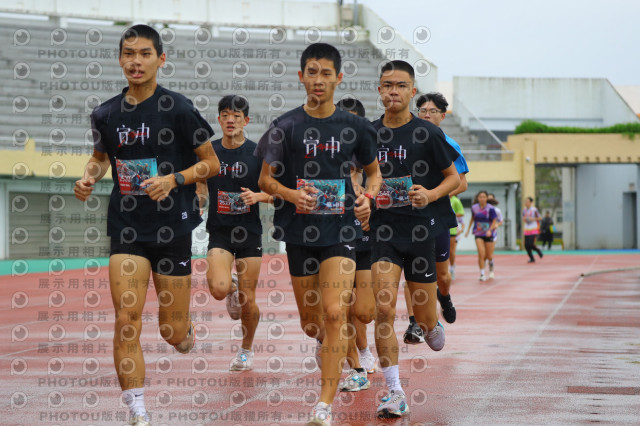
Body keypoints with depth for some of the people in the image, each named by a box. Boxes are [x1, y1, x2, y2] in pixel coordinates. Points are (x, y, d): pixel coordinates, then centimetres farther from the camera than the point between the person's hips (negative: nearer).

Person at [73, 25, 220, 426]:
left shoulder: (178, 109, -8)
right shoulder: (106, 114, 3)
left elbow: (212, 164, -3)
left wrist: (175, 179, -18)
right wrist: (88, 177, 1)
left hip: (173, 228, -2)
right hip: (127, 228, 2)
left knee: (173, 332, 4)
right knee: (127, 319, -11)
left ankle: (187, 331, 42)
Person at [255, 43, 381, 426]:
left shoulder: (354, 127, 2)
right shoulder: (286, 126, 0)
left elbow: (374, 171, 16)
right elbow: (266, 179, 4)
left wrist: (368, 197, -5)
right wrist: (291, 194, -16)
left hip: (341, 228, -1)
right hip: (300, 230, 1)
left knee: (335, 313, -16)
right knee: (310, 322, 10)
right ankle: (331, 347, 48)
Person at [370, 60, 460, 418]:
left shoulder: (427, 133, -3)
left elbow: (454, 177, 4)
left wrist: (430, 195, -14)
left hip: (421, 229, -1)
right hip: (384, 230, 1)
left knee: (425, 320, 5)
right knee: (384, 309, -14)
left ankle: (436, 328, 45)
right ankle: (395, 394, -9)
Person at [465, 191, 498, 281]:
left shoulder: (490, 208, -10)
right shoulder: (474, 208, 0)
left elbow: (494, 221, -7)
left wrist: (490, 230, -23)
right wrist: (468, 230, 19)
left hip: (488, 234, -1)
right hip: (478, 234, 1)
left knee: (489, 256, 6)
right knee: (481, 254, -16)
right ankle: (482, 274, -7)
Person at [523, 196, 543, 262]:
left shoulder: (534, 209, -8)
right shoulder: (524, 210, 7)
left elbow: (539, 218, -1)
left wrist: (533, 219, -17)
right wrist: (524, 219, -5)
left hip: (534, 229, -5)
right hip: (527, 229, 5)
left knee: (531, 244, -16)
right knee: (526, 245, -2)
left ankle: (538, 250, 14)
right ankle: (532, 258, 13)